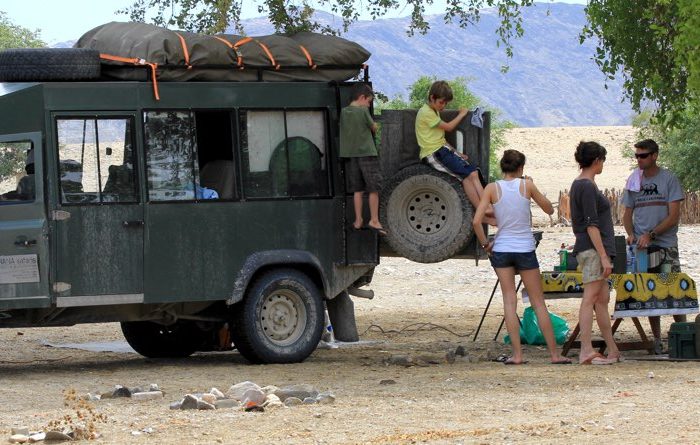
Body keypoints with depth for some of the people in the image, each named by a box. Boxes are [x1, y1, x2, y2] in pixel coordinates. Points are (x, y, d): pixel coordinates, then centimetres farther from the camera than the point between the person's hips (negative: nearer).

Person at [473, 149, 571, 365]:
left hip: (501, 249, 0)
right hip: (525, 248, 0)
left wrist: (485, 243, 3)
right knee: (538, 302, 6)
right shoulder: (526, 185, -4)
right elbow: (549, 209, 7)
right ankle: (554, 353, 9)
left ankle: (517, 354, -2)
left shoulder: (492, 188, -4)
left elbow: (476, 221, -11)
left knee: (509, 301, 5)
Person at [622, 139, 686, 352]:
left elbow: (674, 216, -6)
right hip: (641, 246, 3)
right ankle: (657, 340, 7)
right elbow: (627, 214, 18)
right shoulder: (634, 181, 12)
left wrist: (651, 234, -15)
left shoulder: (669, 179, 0)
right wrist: (631, 234, -2)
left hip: (666, 245, -3)